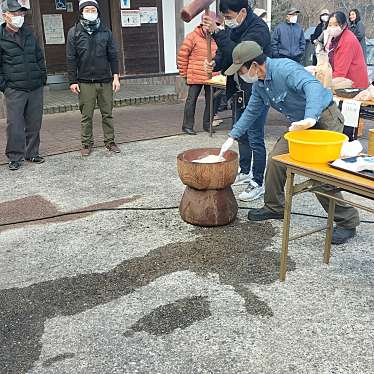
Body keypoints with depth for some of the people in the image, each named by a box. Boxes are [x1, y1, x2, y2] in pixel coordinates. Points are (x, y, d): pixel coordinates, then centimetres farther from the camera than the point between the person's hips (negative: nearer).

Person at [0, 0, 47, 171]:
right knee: (14, 124, -4)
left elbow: (40, 58, 21)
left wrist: (42, 77, 13)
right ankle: (15, 157, 7)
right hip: (14, 90, -5)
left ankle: (32, 153, 22)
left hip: (36, 88, 5)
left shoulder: (29, 35, 14)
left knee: (34, 123, 9)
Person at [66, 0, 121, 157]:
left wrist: (115, 77, 2)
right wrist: (73, 81, -4)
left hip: (105, 81, 2)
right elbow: (71, 59, 1)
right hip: (85, 82, -1)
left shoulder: (105, 31, 7)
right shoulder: (74, 32, 2)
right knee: (86, 116, 4)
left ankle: (110, 141, 17)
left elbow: (113, 55, 8)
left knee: (107, 114, 7)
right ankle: (87, 143, 15)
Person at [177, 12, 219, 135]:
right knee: (192, 100, 0)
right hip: (196, 76, -5)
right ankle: (187, 125, 7)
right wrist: (184, 74, -3)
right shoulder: (193, 37, -4)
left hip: (212, 77, 5)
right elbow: (182, 55, -3)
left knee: (211, 100, 9)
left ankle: (207, 124, 22)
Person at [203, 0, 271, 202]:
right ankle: (244, 172, 35)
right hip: (238, 91, 8)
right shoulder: (230, 28, 6)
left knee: (255, 139, -3)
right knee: (241, 135, 19)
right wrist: (214, 64, -14)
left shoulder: (258, 29, -19)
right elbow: (223, 54, 9)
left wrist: (216, 32, -36)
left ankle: (258, 183, 8)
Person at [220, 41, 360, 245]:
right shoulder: (259, 84, 4)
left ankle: (347, 222, 2)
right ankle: (274, 207, 24)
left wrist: (310, 118, -58)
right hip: (300, 124, 9)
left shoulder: (285, 68, -26)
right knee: (275, 159, 5)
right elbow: (251, 112, 17)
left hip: (324, 120, -9)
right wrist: (232, 137, 15)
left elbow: (313, 86, -42)